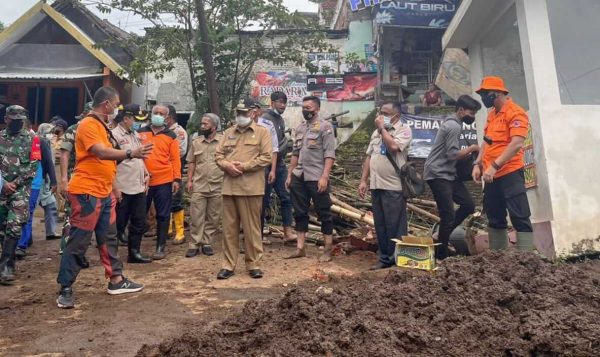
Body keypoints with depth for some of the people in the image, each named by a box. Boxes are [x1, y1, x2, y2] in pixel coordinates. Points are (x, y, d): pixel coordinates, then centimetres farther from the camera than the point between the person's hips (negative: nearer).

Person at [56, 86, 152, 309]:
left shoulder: (102, 126, 16)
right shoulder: (88, 125, -14)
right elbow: (102, 153, -28)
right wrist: (131, 154, -36)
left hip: (104, 193, 10)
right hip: (86, 192, -10)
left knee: (108, 238, 15)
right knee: (78, 242, -2)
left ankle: (116, 280, 24)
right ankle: (65, 290, 8)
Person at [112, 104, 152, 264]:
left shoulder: (135, 135, 13)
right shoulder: (114, 135, -11)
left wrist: (146, 174, 10)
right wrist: (114, 187, -18)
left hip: (139, 187, 8)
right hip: (123, 189, -8)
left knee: (139, 222, 13)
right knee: (119, 224, 3)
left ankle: (134, 252, 24)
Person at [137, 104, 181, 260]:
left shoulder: (171, 136, 4)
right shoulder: (141, 132, 8)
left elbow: (175, 159, 0)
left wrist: (177, 179, -8)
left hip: (164, 181, -1)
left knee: (163, 215, 4)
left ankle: (160, 247, 13)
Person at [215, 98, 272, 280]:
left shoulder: (262, 132, 3)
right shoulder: (228, 133, 17)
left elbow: (266, 157, -7)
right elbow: (218, 154, 14)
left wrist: (244, 166, -13)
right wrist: (227, 165, -7)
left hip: (250, 187, -4)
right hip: (229, 187, 4)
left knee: (251, 228, 3)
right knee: (229, 228, 8)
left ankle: (254, 264, 15)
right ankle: (229, 265, 18)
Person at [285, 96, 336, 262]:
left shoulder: (325, 127, -5)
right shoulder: (300, 128, 15)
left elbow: (330, 154, -12)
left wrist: (324, 177, -20)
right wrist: (289, 175, 14)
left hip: (317, 178, -7)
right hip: (299, 177, 7)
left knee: (324, 213, 1)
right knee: (300, 213, 10)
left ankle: (327, 250, 8)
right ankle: (300, 248, 17)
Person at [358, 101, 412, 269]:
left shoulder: (404, 130, -4)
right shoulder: (377, 132, 17)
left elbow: (394, 146, -23)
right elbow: (369, 157, 17)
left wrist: (382, 128, -9)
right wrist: (363, 180, 11)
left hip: (394, 186, -7)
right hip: (376, 185, 7)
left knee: (395, 225, 0)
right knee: (380, 225, 12)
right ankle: (385, 258, 22)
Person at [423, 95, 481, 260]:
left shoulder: (453, 123, 17)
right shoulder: (454, 126, -15)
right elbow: (452, 154, -19)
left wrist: (467, 152, 8)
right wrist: (471, 149, -5)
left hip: (448, 174, 10)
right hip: (438, 175, -10)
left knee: (468, 204, 8)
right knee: (448, 215, -9)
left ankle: (442, 234, 15)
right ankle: (441, 255, 2)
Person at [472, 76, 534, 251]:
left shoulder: (515, 113, -10)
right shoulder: (491, 114, 16)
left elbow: (516, 144, -20)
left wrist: (494, 166, -24)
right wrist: (478, 164, 10)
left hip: (510, 173, -9)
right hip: (492, 175, 9)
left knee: (519, 217, -6)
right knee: (495, 217, 12)